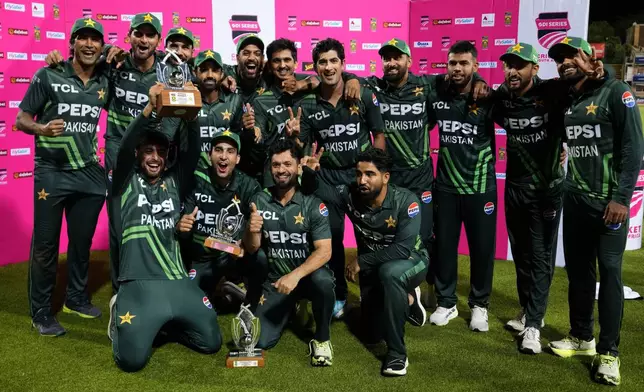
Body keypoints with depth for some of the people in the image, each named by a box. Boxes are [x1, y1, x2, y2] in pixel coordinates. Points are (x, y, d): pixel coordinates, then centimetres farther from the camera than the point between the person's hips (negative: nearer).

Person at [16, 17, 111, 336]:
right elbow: (21, 119, -5)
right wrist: (41, 128, -24)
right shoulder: (48, 76, -6)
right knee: (45, 244, 4)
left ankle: (77, 299, 33)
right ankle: (41, 312, 17)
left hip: (89, 173, 4)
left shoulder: (105, 82, 5)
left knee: (82, 240, 14)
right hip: (51, 172, -4)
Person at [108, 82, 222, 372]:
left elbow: (191, 151, -4)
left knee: (211, 342, 3)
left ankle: (165, 323, 29)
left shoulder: (174, 181, 10)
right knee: (132, 359, -14)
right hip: (139, 284, -3)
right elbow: (124, 147, -14)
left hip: (178, 281, 4)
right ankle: (121, 314, 18)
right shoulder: (127, 183, 3)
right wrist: (150, 108, -29)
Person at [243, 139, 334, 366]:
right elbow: (251, 250, 0)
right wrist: (252, 232, -24)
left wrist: (295, 275, -36)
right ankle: (289, 306, 26)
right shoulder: (258, 201, -3)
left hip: (308, 274, -3)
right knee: (260, 341, -8)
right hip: (275, 279, 3)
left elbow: (324, 251, -20)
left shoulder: (313, 204, -14)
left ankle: (322, 339, -9)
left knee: (323, 281, -38)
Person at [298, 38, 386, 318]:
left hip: (361, 174, -1)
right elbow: (302, 147, 1)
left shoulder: (364, 95, -6)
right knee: (332, 237, 7)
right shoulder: (307, 103, -3)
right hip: (327, 177, 1)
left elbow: (378, 134, -1)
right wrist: (295, 136, -22)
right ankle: (338, 295, 25)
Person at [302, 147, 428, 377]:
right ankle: (407, 300, 40)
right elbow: (319, 190, -10)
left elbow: (403, 249, -35)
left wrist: (361, 261, -29)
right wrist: (310, 172, -34)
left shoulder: (405, 201, -29)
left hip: (410, 261, -5)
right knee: (373, 332, 9)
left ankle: (397, 353, -27)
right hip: (373, 267, 5)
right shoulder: (351, 195, -18)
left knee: (389, 272, -41)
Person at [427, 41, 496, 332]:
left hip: (480, 186, -2)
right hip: (445, 185, 2)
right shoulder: (436, 95, -1)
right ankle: (446, 303, 27)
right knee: (443, 246, 10)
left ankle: (479, 305, 27)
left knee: (482, 248, 8)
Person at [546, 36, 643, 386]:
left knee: (609, 271, -2)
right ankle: (581, 337, 26)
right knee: (578, 269, 11)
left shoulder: (615, 92, -5)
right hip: (575, 199, 6)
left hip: (609, 200, -5)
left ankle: (609, 352, 8)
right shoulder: (566, 100, 11)